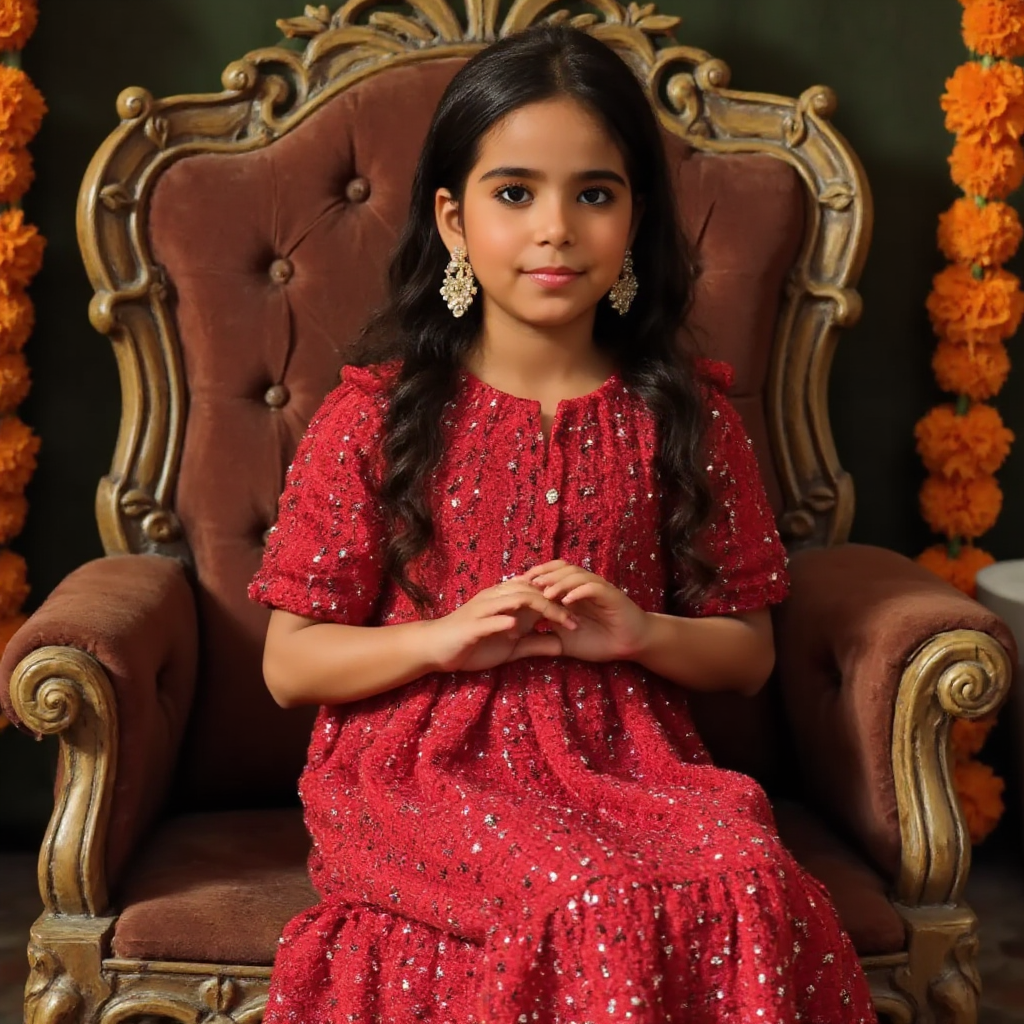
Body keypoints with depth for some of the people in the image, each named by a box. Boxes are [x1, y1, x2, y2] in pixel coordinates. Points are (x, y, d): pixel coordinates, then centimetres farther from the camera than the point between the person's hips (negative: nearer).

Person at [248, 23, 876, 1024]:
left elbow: (748, 653, 12)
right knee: (597, 904, -31)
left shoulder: (685, 414, 7)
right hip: (424, 769, -2)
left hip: (624, 765, 2)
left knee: (750, 877, -29)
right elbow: (289, 664, 3)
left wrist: (637, 632, -10)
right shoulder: (374, 415, 1)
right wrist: (446, 638, -14)